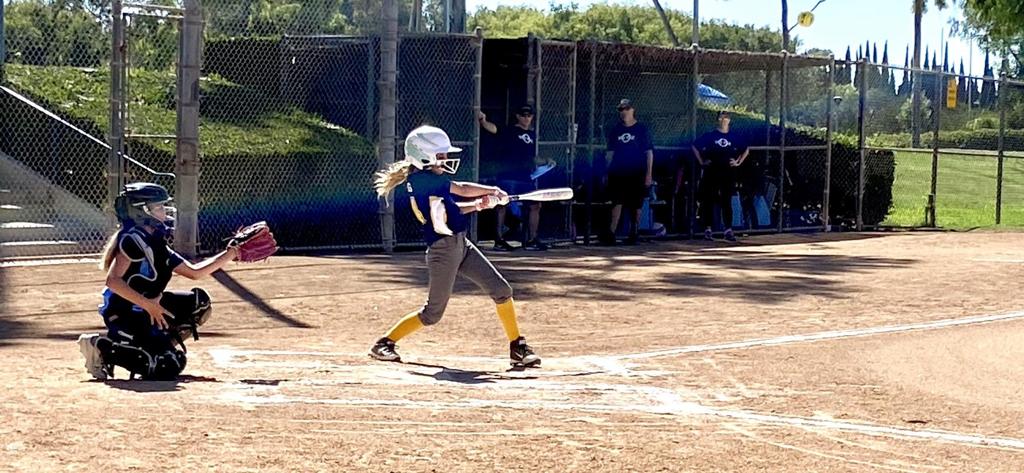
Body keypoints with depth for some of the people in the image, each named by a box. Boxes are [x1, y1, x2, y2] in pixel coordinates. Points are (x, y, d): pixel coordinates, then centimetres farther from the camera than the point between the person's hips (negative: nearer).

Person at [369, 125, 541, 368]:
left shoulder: (426, 179, 13)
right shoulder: (422, 179, -16)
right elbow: (462, 189, -10)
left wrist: (479, 204, 3)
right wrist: (495, 191, 4)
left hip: (461, 245, 9)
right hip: (443, 249, -9)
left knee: (501, 289, 3)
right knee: (433, 313, 0)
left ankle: (518, 348, 9)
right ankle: (384, 343, 14)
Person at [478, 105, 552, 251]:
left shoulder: (532, 135, 18)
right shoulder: (509, 131, -1)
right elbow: (493, 129, -21)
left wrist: (545, 162, 12)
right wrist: (483, 121, -41)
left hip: (526, 177, 6)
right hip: (508, 175, -6)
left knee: (535, 205, 5)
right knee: (502, 205, -8)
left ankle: (531, 240, 13)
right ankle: (499, 240, -3)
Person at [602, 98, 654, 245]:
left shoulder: (642, 129, 2)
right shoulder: (615, 130, 11)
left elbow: (649, 152, 0)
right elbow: (610, 152, 14)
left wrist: (649, 174, -7)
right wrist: (607, 172, 6)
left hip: (637, 173, -2)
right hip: (618, 173, 2)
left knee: (636, 205, 3)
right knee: (617, 202, -8)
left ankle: (634, 233, 15)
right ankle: (611, 234, -15)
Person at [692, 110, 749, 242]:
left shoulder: (734, 137, 7)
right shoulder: (710, 136, 1)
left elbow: (746, 150, 20)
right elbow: (695, 147, 5)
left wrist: (738, 162, 8)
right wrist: (702, 162, -1)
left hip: (728, 173, 2)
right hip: (712, 172, -2)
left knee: (727, 201, 2)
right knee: (709, 201, 1)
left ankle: (728, 230, 3)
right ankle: (708, 229, 6)